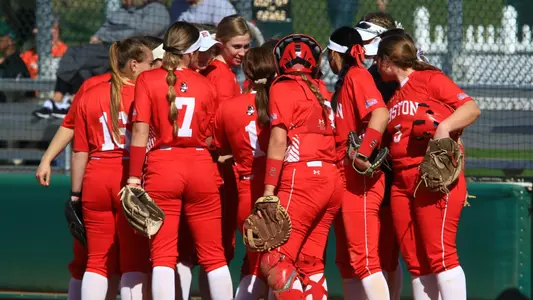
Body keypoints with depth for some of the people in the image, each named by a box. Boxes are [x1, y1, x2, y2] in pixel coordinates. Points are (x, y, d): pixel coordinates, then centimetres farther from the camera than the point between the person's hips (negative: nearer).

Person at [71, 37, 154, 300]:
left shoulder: (89, 97, 7)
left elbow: (80, 151, 7)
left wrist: (75, 194, 11)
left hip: (96, 180, 4)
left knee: (97, 261, 7)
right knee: (135, 261, 2)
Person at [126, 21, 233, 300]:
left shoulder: (147, 80, -2)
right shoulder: (205, 85, 4)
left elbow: (141, 131, -8)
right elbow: (209, 137, 5)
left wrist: (134, 176, -6)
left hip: (161, 168, -2)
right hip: (200, 168, 2)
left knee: (163, 255, -1)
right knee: (214, 255, 9)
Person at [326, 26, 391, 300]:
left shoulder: (357, 75, -10)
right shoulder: (345, 80, 18)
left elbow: (380, 114, -26)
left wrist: (362, 154, -30)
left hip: (360, 180, -11)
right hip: (346, 180, 11)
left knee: (364, 260, -16)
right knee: (347, 262, 14)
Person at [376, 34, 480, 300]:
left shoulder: (430, 79, -1)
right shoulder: (393, 97, 22)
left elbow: (472, 108, -9)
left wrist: (445, 126, -24)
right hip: (402, 183, 8)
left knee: (440, 255, -14)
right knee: (415, 260, 4)